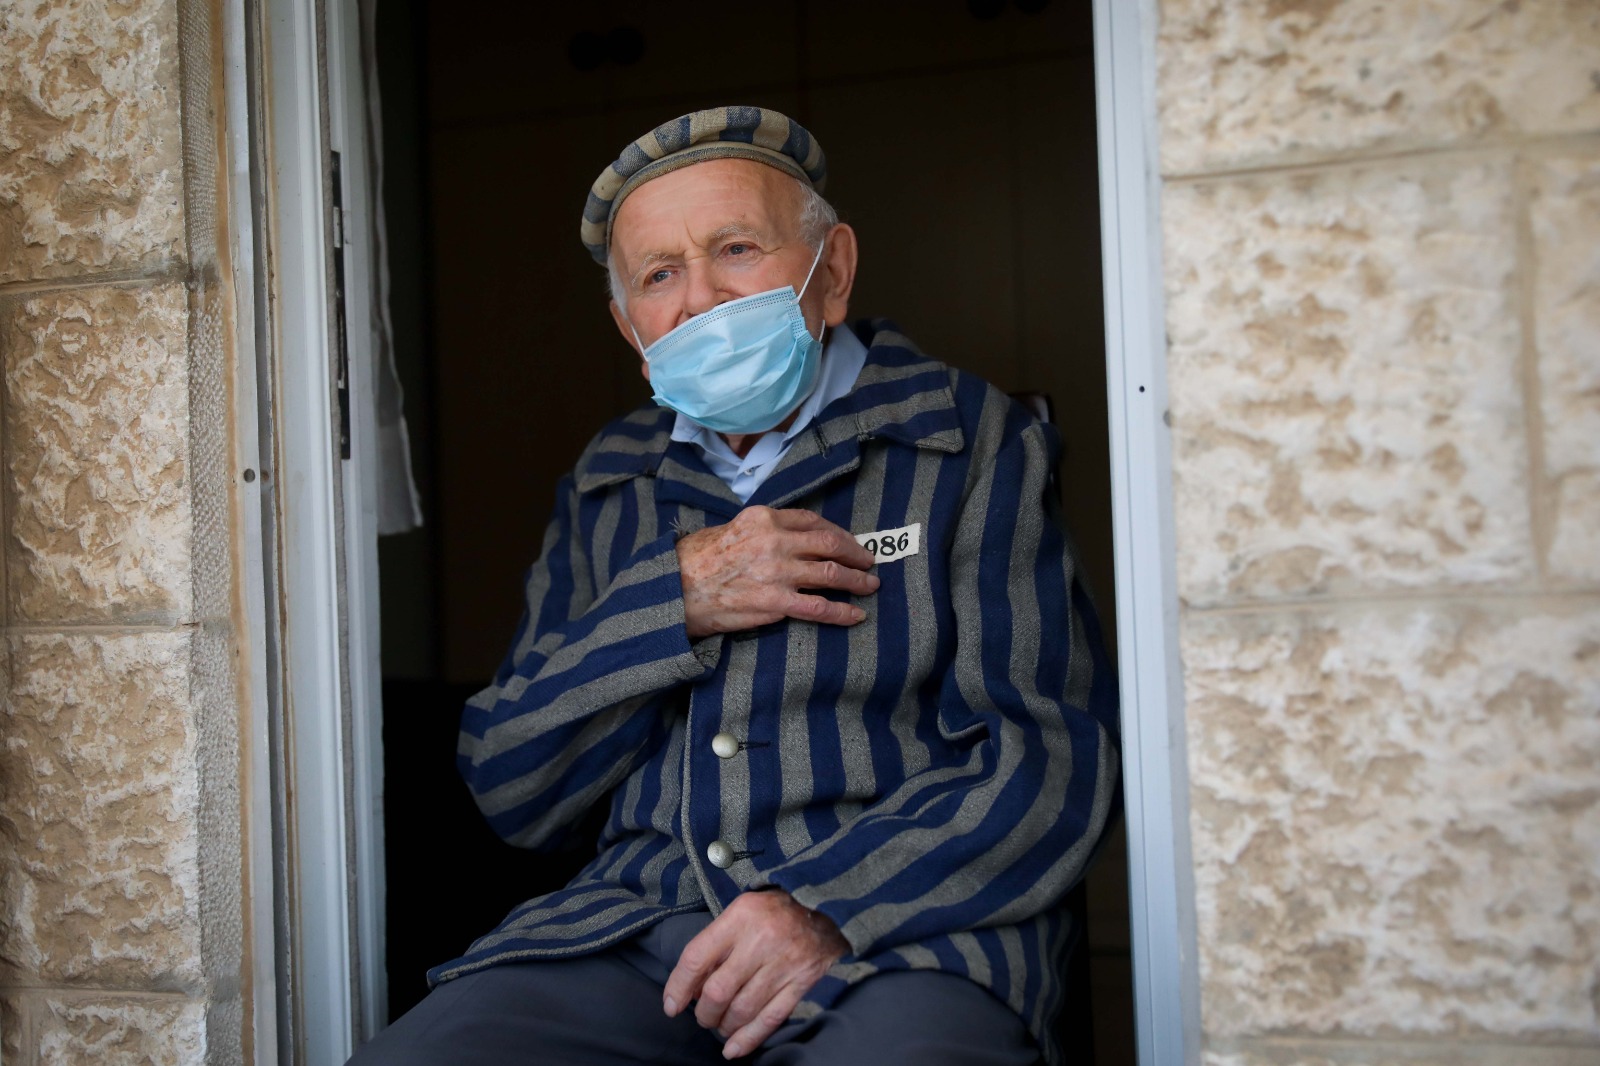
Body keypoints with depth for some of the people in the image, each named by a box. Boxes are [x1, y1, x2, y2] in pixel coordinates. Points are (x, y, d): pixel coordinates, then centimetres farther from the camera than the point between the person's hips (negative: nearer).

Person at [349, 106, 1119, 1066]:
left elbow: (1053, 751, -4)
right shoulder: (610, 487, 16)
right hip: (638, 914, 4)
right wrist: (673, 602, -4)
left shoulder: (971, 443, 6)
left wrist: (830, 908, -19)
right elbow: (508, 793, 11)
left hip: (902, 926, -3)